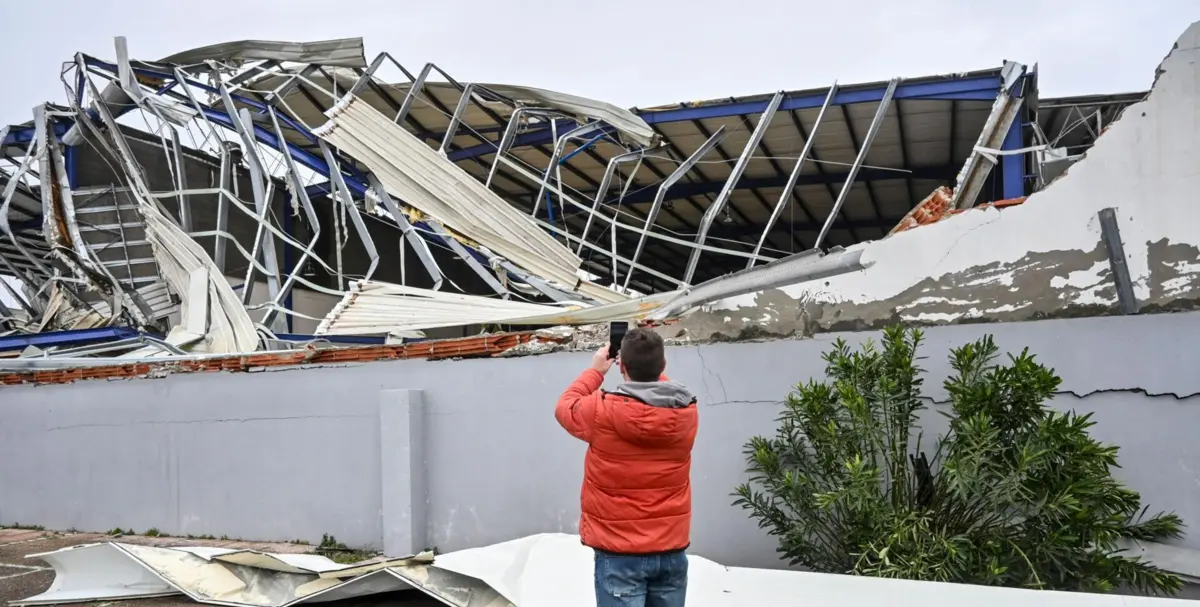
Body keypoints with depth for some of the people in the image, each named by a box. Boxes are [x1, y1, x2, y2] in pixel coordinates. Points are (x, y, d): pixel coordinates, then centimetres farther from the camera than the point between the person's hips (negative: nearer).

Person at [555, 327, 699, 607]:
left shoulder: (603, 412, -17)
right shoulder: (686, 412, -7)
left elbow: (565, 407, 6)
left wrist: (595, 371, 17)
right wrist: (651, 365, 21)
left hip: (620, 552, -4)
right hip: (672, 549, 4)